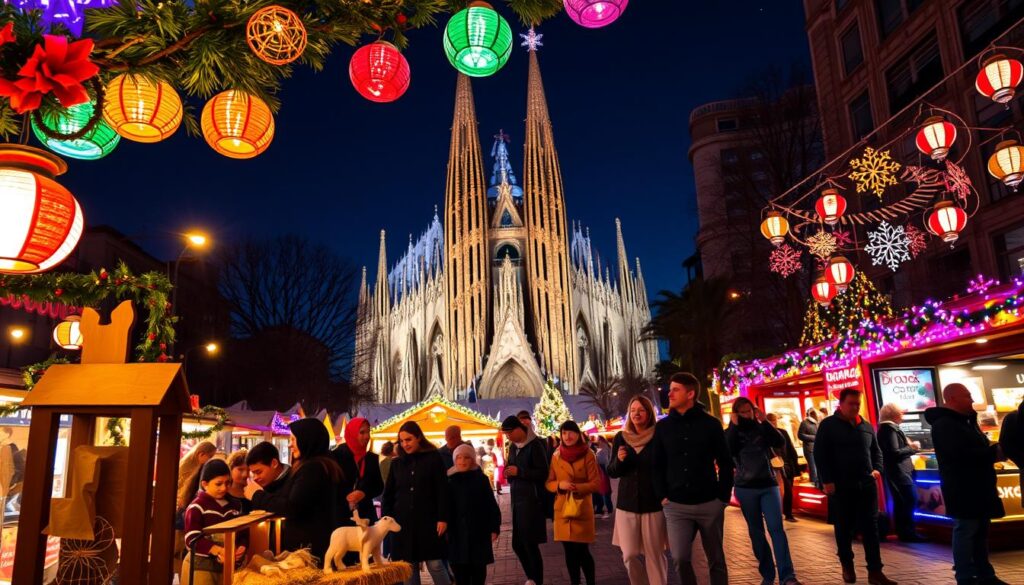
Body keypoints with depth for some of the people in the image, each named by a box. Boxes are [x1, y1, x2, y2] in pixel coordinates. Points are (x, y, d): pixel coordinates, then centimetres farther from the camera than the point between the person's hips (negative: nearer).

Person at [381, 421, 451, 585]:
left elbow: (442, 491, -4)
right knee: (408, 566, 7)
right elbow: (388, 494, 13)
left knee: (435, 564, -3)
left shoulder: (434, 458, -2)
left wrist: (443, 518, -10)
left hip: (427, 520, -3)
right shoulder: (397, 463, 9)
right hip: (403, 521, 4)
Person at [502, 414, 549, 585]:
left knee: (530, 544, -1)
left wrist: (519, 472, -19)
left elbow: (543, 473, -16)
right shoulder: (513, 446, 10)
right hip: (517, 499, 8)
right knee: (518, 544, 13)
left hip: (531, 499, -8)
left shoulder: (535, 445, -13)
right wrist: (508, 472, -2)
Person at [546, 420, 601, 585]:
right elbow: (549, 483, 8)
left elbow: (596, 483, -6)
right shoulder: (556, 456, 5)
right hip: (562, 510, 3)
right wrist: (560, 485, -12)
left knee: (582, 551, -2)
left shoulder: (588, 455, -4)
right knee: (570, 552, 9)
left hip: (582, 510, -3)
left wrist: (577, 487, -20)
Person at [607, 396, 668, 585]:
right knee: (629, 555, 5)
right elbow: (612, 472, 7)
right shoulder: (620, 438, 3)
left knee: (654, 554, 3)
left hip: (653, 504, -3)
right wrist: (619, 459, -13)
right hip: (627, 504, 3)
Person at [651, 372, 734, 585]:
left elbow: (725, 463, 2)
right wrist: (662, 496, -2)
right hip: (676, 506, 1)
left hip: (709, 503, -1)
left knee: (716, 559, 11)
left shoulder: (711, 424, -1)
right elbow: (658, 465, 7)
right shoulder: (662, 427, 3)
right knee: (680, 559, -6)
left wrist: (723, 496, -3)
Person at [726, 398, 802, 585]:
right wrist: (734, 426, -15)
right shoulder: (731, 433, 3)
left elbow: (780, 443, -9)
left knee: (776, 528, -10)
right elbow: (728, 452, -16)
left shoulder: (762, 428, 6)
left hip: (768, 485, 0)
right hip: (745, 488, 0)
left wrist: (764, 421, -13)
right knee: (756, 531, 6)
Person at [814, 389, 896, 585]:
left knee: (871, 528, 2)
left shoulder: (867, 427, 12)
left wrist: (877, 469, 5)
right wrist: (826, 480, -12)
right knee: (844, 528, 8)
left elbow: (876, 451, 24)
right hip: (840, 486, -4)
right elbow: (819, 454, -7)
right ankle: (847, 565, 23)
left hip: (866, 485, 4)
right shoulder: (828, 425, -3)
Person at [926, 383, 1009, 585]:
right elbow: (961, 453, -27)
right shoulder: (944, 425, -16)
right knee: (965, 531, -6)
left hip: (977, 487, 10)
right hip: (962, 489, -10)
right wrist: (994, 453, -17)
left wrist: (993, 451, 1)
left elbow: (975, 448, 22)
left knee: (980, 531, 15)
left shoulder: (965, 421, 19)